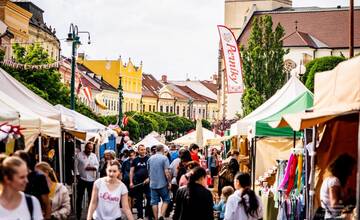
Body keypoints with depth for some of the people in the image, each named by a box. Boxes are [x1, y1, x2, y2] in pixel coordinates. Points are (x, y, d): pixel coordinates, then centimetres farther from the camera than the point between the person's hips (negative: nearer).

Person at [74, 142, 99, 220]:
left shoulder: (94, 156, 9)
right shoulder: (79, 155, -1)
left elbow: (97, 166, 6)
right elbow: (76, 166, -3)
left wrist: (92, 168, -14)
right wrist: (77, 175, -10)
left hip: (91, 179, 3)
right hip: (82, 179, -3)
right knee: (80, 196, 0)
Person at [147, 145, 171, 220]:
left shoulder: (150, 159, 7)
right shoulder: (164, 158, -10)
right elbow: (166, 172, -16)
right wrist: (169, 182, -6)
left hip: (153, 184, 4)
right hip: (162, 183, -4)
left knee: (154, 202, 8)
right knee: (166, 200, 8)